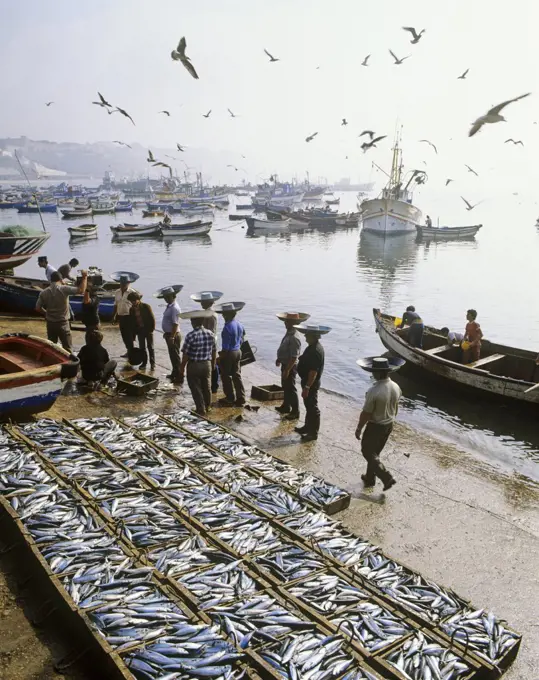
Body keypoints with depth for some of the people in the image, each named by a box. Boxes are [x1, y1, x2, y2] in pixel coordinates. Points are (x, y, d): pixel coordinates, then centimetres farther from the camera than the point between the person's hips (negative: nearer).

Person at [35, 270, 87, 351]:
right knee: (67, 349, 2)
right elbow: (81, 290, -20)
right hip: (63, 323, -4)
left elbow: (38, 308, 2)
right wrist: (85, 277, -9)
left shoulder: (44, 293, -1)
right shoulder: (64, 289, -13)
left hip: (50, 323, 4)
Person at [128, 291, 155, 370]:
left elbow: (152, 318, -10)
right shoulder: (132, 309, 3)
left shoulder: (146, 306, -11)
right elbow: (132, 321, 7)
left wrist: (151, 329, -13)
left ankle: (152, 364, 6)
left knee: (150, 347, 2)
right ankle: (144, 363, 19)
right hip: (139, 330, 4)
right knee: (142, 347, 9)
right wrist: (135, 332, 2)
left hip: (148, 329, -4)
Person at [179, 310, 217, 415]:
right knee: (207, 386, 20)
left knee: (196, 388, 10)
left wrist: (182, 369, -4)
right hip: (207, 364, 5)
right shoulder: (210, 334, -4)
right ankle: (207, 406, 36)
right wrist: (213, 365, 19)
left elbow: (186, 355, -16)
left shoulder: (191, 335, -19)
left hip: (194, 365, -5)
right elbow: (214, 352, 4)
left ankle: (201, 409, 16)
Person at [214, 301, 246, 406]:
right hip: (238, 352, 8)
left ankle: (230, 399, 13)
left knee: (226, 377, 7)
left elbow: (225, 346, -21)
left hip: (229, 353, -8)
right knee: (237, 375, 13)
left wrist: (220, 357, -13)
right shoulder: (239, 324, 4)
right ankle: (241, 398, 15)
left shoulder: (227, 327, -22)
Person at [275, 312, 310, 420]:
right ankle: (286, 406, 39)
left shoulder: (294, 338, -27)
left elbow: (294, 357, -28)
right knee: (285, 387, 23)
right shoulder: (288, 333, 3)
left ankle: (295, 412, 13)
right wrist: (279, 359, 18)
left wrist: (287, 370, -26)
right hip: (285, 365, 10)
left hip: (290, 366, -10)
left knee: (290, 389, 1)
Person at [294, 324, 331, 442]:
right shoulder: (313, 346, 7)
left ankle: (313, 433, 9)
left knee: (312, 408, 0)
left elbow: (313, 372, -28)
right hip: (308, 382, 10)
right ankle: (307, 427, 34)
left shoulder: (316, 350, -26)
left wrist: (307, 387, -26)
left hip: (311, 383, -10)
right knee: (308, 406, 21)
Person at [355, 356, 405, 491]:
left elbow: (366, 413, -21)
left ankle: (387, 477, 4)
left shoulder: (373, 391, -29)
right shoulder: (396, 387, -8)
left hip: (375, 426, -7)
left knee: (368, 452, 12)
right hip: (389, 425, 7)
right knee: (375, 452, 22)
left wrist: (359, 428, -7)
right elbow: (396, 408, 7)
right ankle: (370, 478, 34)